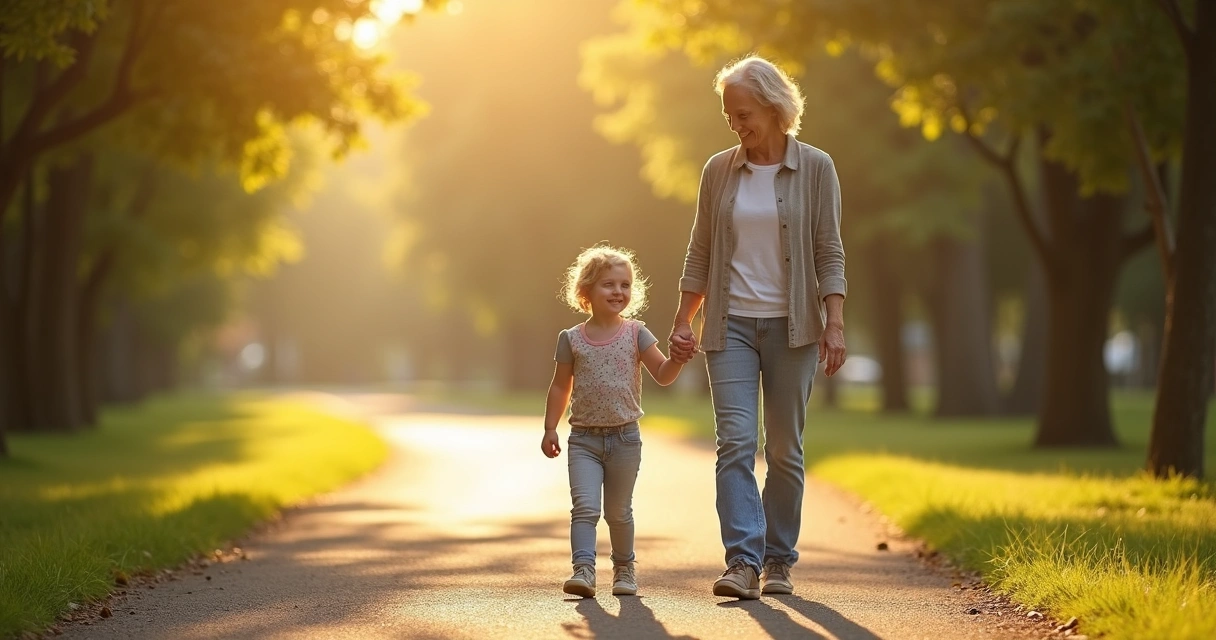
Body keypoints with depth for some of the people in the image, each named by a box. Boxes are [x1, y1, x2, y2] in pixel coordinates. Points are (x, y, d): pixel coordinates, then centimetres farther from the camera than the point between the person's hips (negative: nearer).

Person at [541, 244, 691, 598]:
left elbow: (662, 375, -3)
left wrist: (677, 359, -23)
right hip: (584, 439, 0)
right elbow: (561, 387, 7)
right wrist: (550, 429, 3)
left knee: (618, 511, 11)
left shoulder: (636, 334, 1)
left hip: (625, 437, 0)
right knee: (584, 505, -15)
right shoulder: (572, 339, 1)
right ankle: (583, 569, -19)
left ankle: (624, 566, 28)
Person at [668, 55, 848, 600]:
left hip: (791, 325, -1)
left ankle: (778, 560, 15)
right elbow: (700, 255, 10)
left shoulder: (815, 168, 0)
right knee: (735, 442, -11)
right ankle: (743, 562, -15)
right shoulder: (719, 171, 6)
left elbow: (829, 253, -2)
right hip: (730, 324, 1)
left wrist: (835, 324, -11)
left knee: (785, 449, 4)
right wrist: (682, 322, 5)